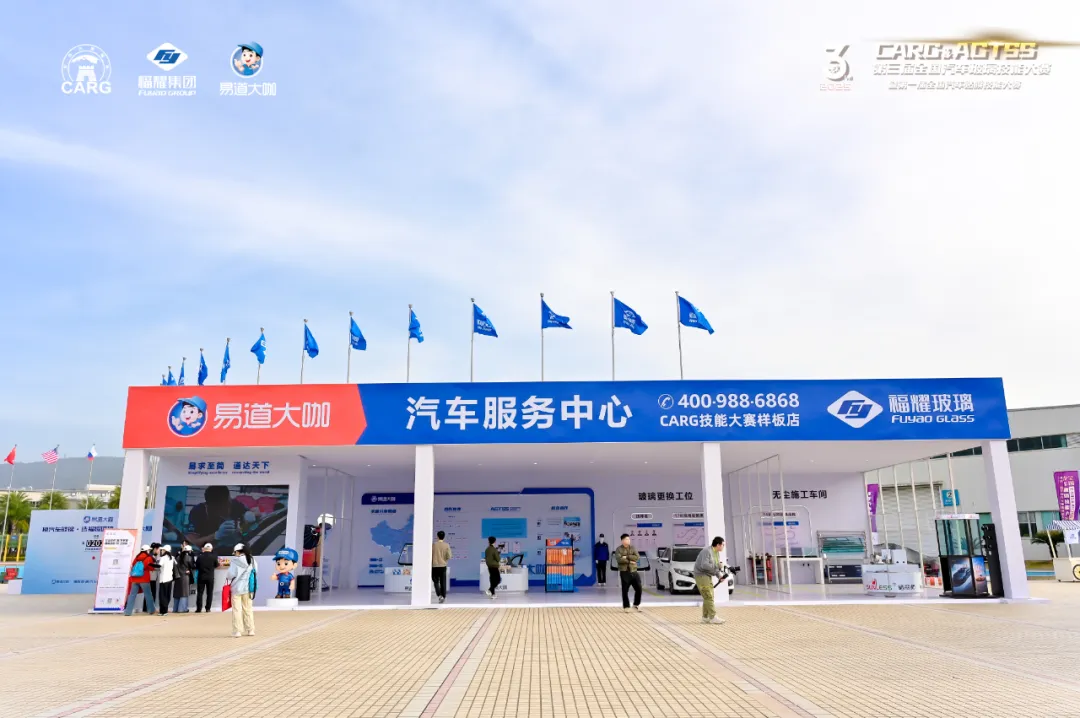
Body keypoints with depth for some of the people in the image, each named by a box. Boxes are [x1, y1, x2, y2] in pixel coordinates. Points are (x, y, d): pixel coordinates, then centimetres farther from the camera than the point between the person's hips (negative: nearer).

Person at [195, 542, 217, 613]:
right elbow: (216, 565, 4)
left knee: (199, 593, 7)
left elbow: (196, 566, 0)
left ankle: (199, 608, 6)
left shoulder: (200, 556, -8)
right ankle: (208, 608, 5)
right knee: (209, 593, 7)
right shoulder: (213, 557, -9)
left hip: (201, 577, 0)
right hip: (210, 577, 0)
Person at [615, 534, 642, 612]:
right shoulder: (619, 549, -2)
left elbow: (637, 557, -6)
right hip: (624, 572, -3)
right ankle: (626, 606, 13)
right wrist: (630, 561, -15)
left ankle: (636, 604, 21)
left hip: (634, 572, 3)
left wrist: (627, 557, -14)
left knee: (638, 588, 3)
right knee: (625, 590, 1)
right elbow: (619, 559, -18)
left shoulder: (633, 548, 8)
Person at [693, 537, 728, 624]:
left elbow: (716, 568, 13)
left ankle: (705, 618, 13)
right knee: (709, 597, -11)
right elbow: (704, 565, -30)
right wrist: (717, 566, -24)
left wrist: (719, 576, -5)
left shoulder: (717, 553, 9)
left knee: (708, 598, 8)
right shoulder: (707, 551, -20)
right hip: (701, 575, -10)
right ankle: (713, 617, -10)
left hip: (708, 576, 10)